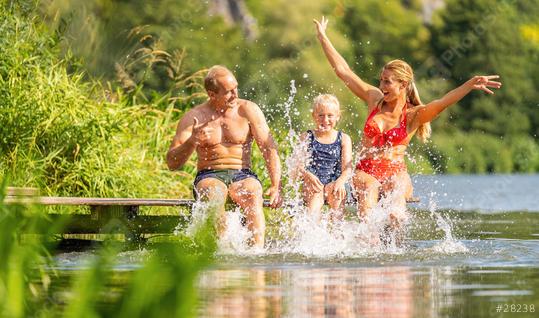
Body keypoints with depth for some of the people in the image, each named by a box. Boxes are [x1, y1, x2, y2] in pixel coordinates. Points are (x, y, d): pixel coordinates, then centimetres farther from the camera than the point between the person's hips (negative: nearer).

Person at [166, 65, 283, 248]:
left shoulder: (248, 110, 3)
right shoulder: (193, 118, 1)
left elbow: (269, 149, 0)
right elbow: (172, 163, -4)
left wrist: (276, 187, -13)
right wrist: (192, 141, -24)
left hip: (242, 176, 0)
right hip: (209, 177, 0)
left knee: (253, 195, -35)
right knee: (214, 194, -37)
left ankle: (257, 250, -49)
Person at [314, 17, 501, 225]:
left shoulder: (414, 115, -2)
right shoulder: (374, 99, 7)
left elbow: (442, 103, -20)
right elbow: (342, 70, 12)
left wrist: (471, 84, -37)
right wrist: (322, 37, 15)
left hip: (395, 173, -2)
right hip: (366, 170, 2)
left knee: (395, 217, -28)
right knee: (367, 216, -26)